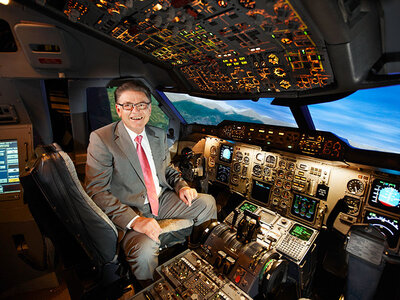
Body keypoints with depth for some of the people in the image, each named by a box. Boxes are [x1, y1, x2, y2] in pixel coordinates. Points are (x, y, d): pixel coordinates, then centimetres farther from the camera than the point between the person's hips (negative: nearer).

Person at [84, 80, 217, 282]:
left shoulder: (159, 135, 6)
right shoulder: (101, 139, -12)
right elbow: (97, 191, -17)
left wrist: (181, 186, -4)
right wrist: (134, 220, -28)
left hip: (163, 199, 6)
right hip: (129, 210, -5)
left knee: (207, 202, 0)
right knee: (144, 250, -31)